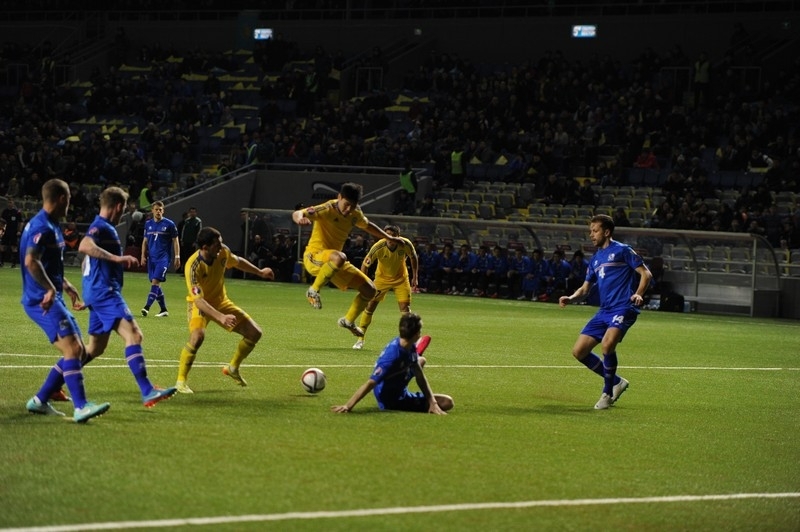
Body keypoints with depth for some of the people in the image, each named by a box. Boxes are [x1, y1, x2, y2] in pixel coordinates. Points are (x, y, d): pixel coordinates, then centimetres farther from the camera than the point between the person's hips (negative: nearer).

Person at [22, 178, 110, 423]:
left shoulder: (50, 226, 19)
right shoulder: (42, 227, -15)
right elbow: (31, 261, -28)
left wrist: (66, 286, 29)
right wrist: (50, 289, -28)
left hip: (53, 299, 11)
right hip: (42, 300, -11)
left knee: (78, 351, 10)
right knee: (72, 348, -20)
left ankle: (40, 400, 15)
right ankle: (81, 407, -27)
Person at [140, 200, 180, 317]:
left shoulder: (169, 224, -2)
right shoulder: (148, 224, 10)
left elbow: (175, 241, 1)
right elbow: (145, 241, 17)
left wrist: (177, 257, -4)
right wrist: (143, 256, 8)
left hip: (164, 257, -5)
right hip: (151, 258, 5)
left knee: (155, 281, -17)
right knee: (154, 283, 6)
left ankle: (147, 307, -25)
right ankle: (164, 310, 15)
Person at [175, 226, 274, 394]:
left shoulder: (223, 252, -16)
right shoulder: (193, 266, -34)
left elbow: (238, 262, 9)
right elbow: (198, 300, -39)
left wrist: (260, 272, 20)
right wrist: (221, 318, -49)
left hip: (221, 302, 6)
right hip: (200, 306, -6)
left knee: (255, 333, 3)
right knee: (197, 336, -36)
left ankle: (233, 368, 26)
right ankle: (181, 381, -22)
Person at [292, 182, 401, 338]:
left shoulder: (355, 213, 2)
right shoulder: (327, 210, -19)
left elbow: (368, 226, 26)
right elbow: (296, 214, -29)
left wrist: (389, 238, 31)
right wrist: (300, 218, -53)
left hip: (335, 264, 8)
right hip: (314, 257, -8)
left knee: (370, 290, 4)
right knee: (339, 257, -43)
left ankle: (348, 320, 22)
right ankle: (314, 290, -27)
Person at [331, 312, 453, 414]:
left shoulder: (410, 347, -11)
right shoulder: (392, 356, -37)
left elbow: (420, 376, -7)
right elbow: (370, 383, -38)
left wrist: (432, 402, -15)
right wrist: (348, 406, -41)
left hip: (400, 390, 8)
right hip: (393, 400, -8)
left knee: (421, 360, 28)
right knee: (447, 402, -10)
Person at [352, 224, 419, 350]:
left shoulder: (406, 244, -25)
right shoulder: (378, 247, -30)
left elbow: (413, 258, -3)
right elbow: (365, 264, -16)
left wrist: (415, 277, 0)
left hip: (401, 278, 1)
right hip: (382, 278, -1)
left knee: (405, 308, -9)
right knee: (369, 306, -5)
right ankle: (360, 339, 7)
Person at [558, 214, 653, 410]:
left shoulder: (622, 250, -1)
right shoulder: (595, 259, 19)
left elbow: (646, 274, -4)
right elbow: (585, 288, 24)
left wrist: (638, 294, -22)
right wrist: (571, 298, 3)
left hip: (623, 308, -8)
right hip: (604, 311, 8)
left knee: (607, 344, -31)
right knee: (579, 351, 1)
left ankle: (608, 393, -11)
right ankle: (616, 382, 16)